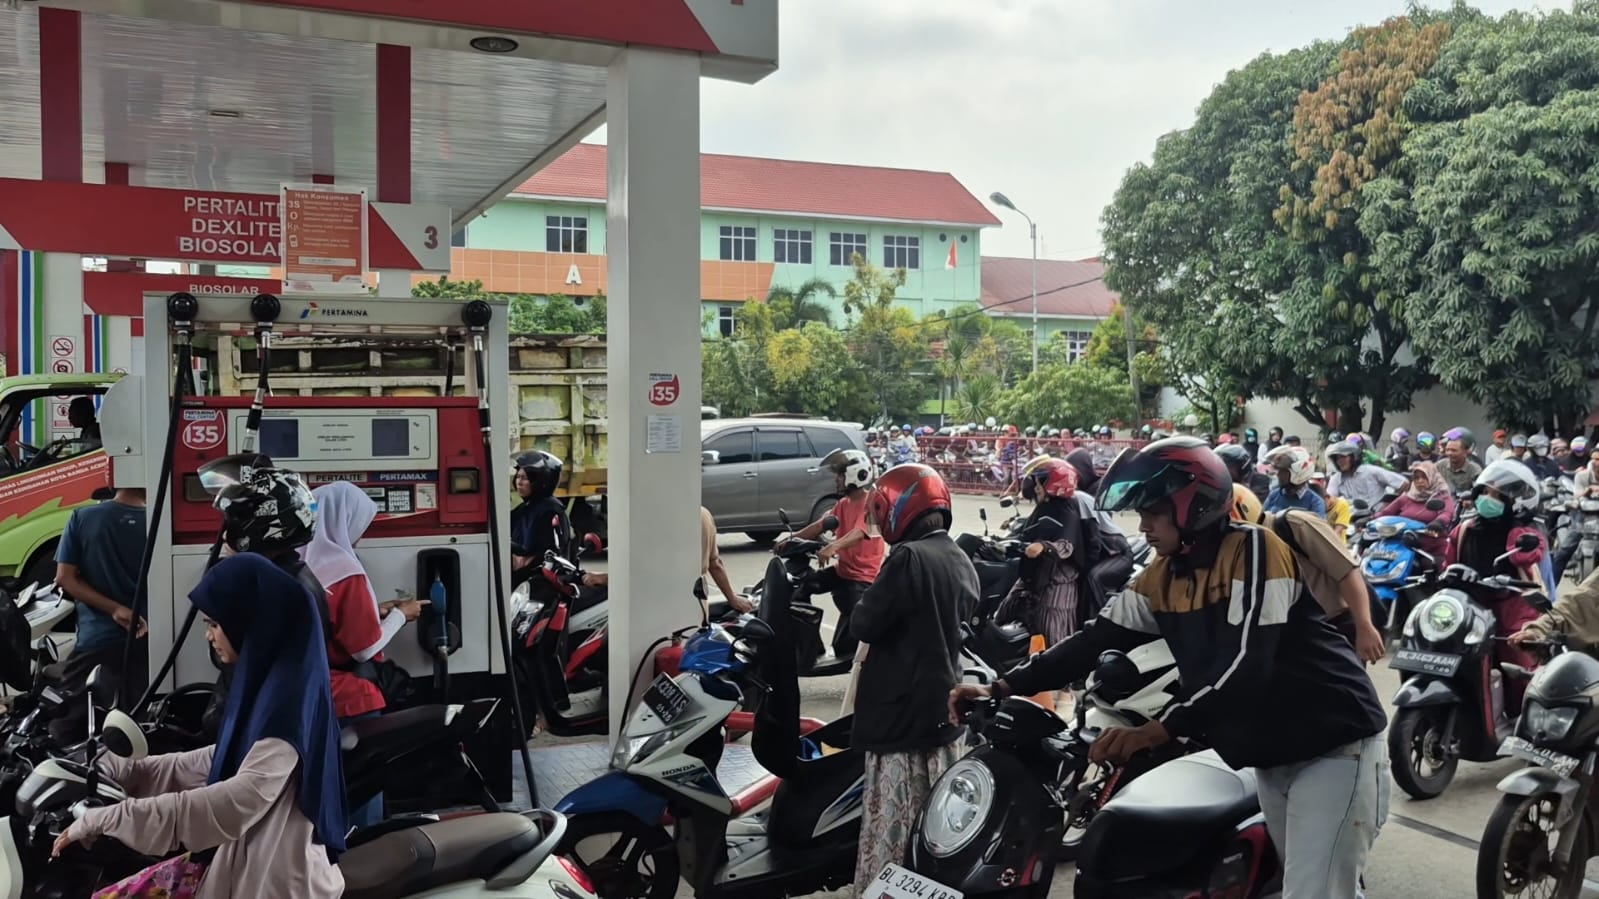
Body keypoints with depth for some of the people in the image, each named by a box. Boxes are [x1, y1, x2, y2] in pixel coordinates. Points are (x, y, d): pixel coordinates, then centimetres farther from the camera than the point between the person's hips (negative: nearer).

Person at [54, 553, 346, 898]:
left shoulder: (287, 695, -23)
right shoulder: (269, 682, 7)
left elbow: (237, 801, -31)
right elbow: (223, 760, 18)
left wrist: (108, 818, -27)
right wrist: (123, 770, 13)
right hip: (256, 865, 9)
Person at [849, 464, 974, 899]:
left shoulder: (909, 558, -18)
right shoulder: (962, 561, 10)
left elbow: (865, 625, -17)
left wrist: (863, 605, 0)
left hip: (902, 711, -9)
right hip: (944, 708, 9)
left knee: (891, 830, -4)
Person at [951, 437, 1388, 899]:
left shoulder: (1252, 548, -20)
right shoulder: (1162, 576, 3)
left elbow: (1248, 663, -29)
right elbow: (1098, 639, 4)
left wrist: (1161, 728, -37)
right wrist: (1004, 687, -5)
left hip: (1333, 745, -7)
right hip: (1273, 758, 8)